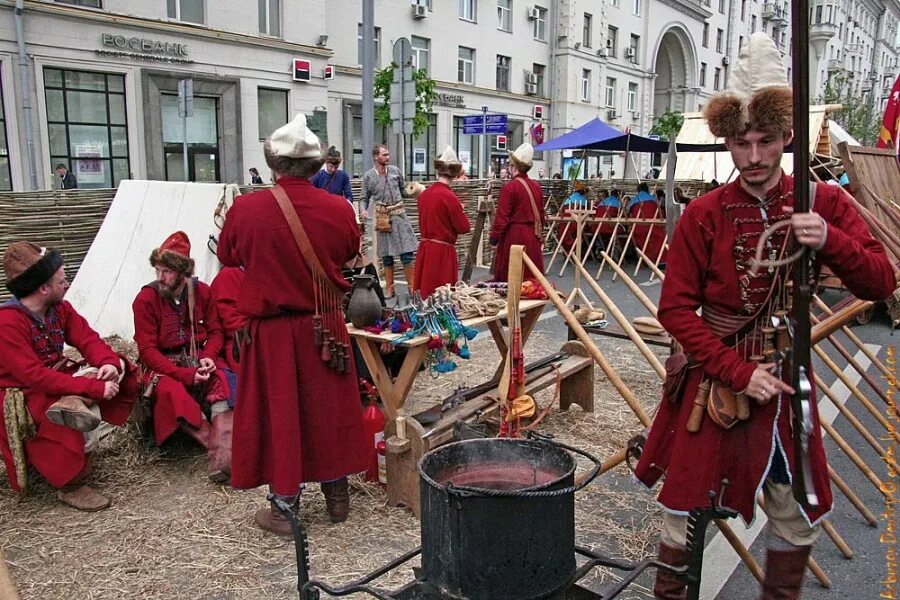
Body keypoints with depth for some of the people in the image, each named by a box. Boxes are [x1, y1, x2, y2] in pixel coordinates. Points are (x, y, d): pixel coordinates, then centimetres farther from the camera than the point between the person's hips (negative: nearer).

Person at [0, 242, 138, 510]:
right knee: (88, 411, -31)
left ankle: (74, 405, -34)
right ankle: (72, 486, -14)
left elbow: (88, 339, -1)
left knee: (119, 368, -9)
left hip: (56, 380, 8)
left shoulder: (59, 308, 0)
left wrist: (109, 364, -25)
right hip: (22, 397, -8)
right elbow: (34, 376, -30)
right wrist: (94, 387, -34)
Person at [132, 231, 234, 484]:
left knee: (222, 378, -30)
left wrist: (208, 356, -17)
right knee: (171, 391, -36)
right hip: (163, 365, -2)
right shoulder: (145, 299, -8)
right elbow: (148, 350, -11)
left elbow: (216, 332, 6)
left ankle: (221, 453, -41)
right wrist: (185, 375, -21)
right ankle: (220, 448, -34)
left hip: (199, 359, 2)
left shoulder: (202, 292, 0)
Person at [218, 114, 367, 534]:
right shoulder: (338, 208, -10)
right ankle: (337, 497, 30)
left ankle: (285, 508, 21)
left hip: (273, 329, -2)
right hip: (326, 325, 2)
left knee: (279, 412, 10)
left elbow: (227, 255, 5)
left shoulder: (246, 209, -14)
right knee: (329, 408, 16)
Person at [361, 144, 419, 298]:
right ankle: (390, 288, 18)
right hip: (382, 217, -1)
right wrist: (364, 210, -12)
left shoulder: (395, 171, 3)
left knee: (407, 251, -3)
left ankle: (411, 286, 8)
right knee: (386, 254, 6)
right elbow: (365, 198, 4)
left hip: (399, 214, 1)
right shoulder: (368, 176, -1)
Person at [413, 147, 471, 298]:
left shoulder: (424, 194, 5)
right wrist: (459, 211, 7)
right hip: (443, 251, -7)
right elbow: (465, 227, -9)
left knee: (425, 294, 12)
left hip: (424, 248, 7)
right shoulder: (449, 196, -15)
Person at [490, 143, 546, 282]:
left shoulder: (509, 188, -14)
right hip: (533, 236, 6)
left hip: (514, 235, -6)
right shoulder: (536, 186, 5)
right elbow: (541, 213, 12)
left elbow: (502, 217, -14)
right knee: (531, 275, 12)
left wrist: (494, 237, -4)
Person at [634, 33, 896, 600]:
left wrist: (830, 240, -23)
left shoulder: (823, 202, -1)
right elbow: (676, 308, -10)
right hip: (712, 375, -2)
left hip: (785, 377, 3)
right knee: (687, 506, 8)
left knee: (800, 515, 15)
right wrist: (739, 373, -17)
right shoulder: (703, 215, -8)